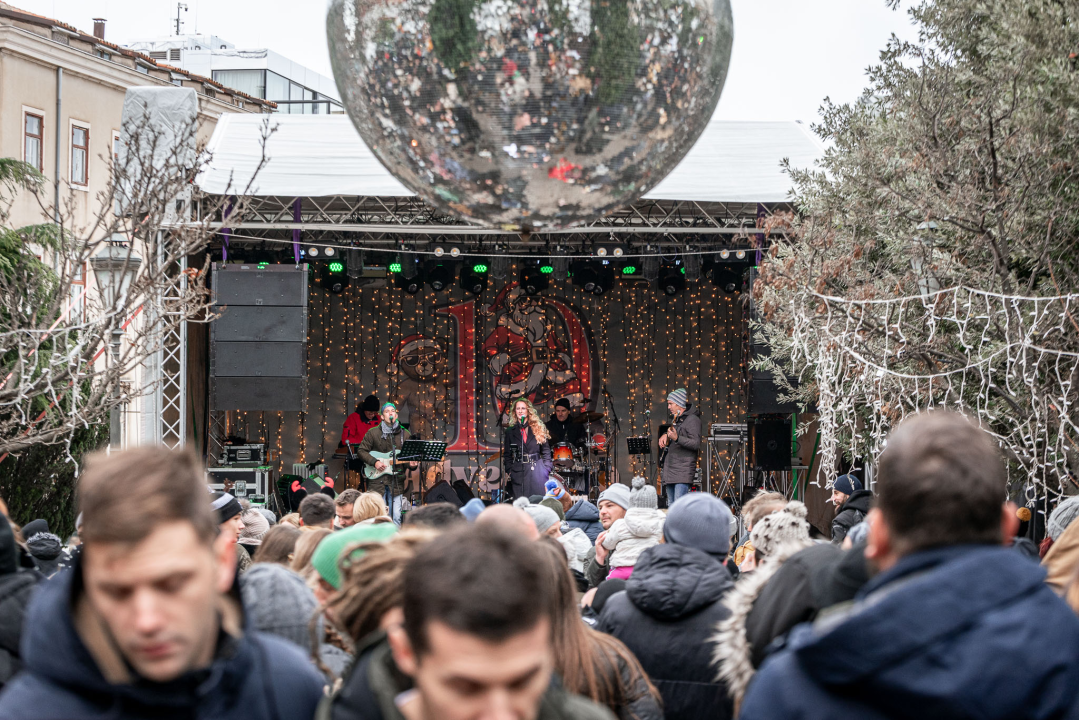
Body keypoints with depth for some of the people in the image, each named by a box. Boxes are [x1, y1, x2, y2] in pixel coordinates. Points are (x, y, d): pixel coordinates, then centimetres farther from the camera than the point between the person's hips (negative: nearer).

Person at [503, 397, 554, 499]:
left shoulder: (538, 429, 9)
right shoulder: (510, 431, 10)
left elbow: (546, 451, 9)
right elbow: (507, 455, 11)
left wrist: (546, 470, 0)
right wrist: (509, 471, -2)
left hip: (537, 471, 0)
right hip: (518, 471, 0)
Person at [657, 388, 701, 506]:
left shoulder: (692, 419, -11)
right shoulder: (676, 419, 18)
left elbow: (696, 444, -19)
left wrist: (677, 438, -31)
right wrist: (665, 435, 13)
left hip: (683, 470, -10)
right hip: (670, 470, 10)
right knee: (671, 506, 10)